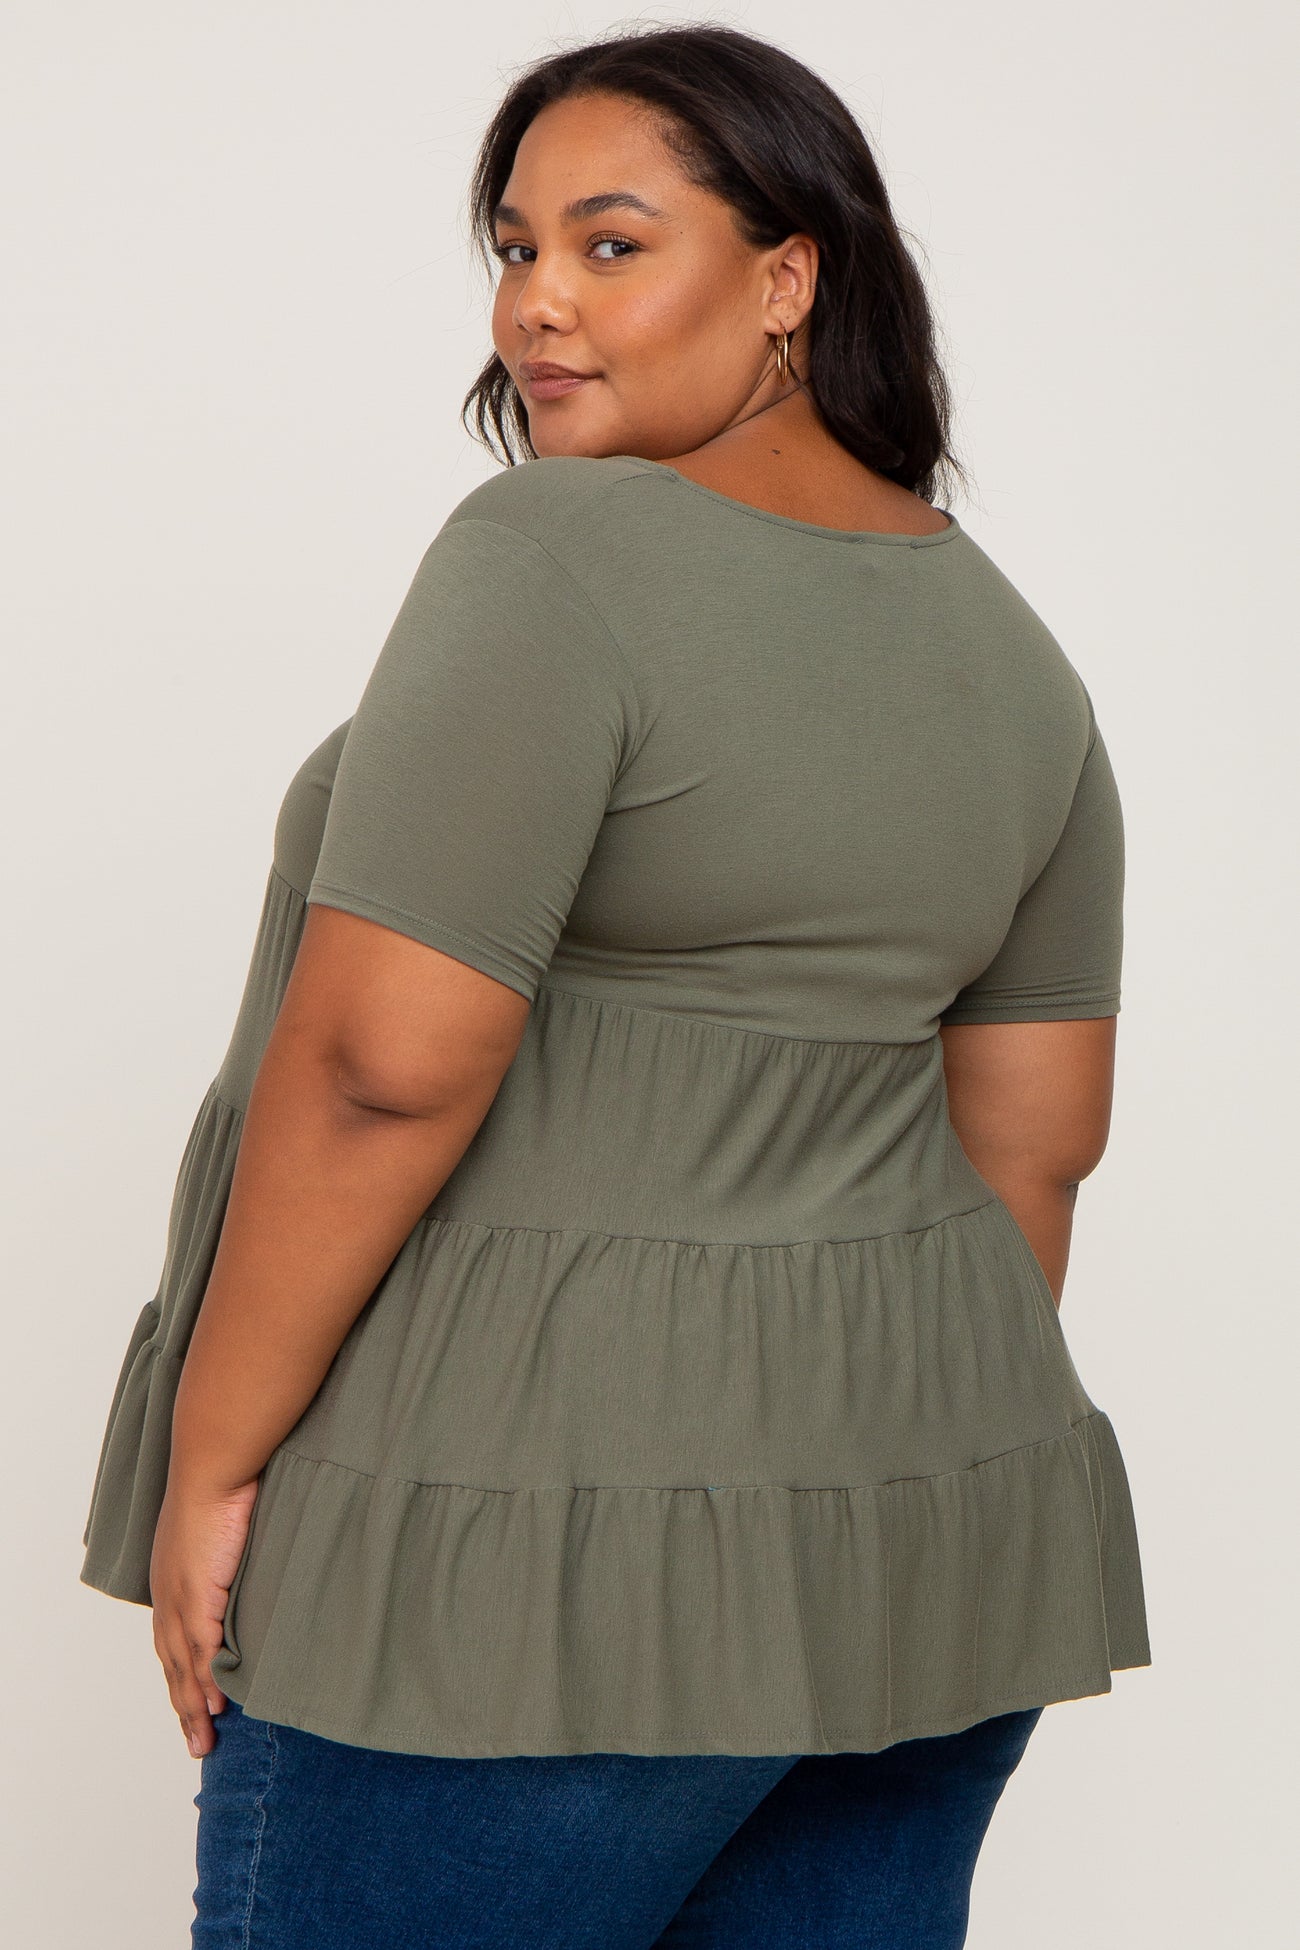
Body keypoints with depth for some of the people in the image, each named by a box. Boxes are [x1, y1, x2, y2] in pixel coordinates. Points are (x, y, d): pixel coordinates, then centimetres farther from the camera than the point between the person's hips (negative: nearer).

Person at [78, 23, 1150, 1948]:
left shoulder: (557, 557, -15)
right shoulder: (1011, 649, 9)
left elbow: (383, 1058, -20)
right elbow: (1037, 1138, 12)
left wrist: (210, 1458, -12)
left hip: (538, 1559, -7)